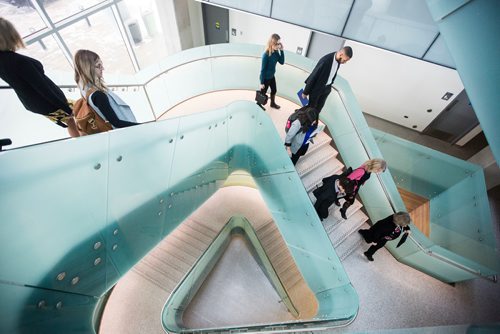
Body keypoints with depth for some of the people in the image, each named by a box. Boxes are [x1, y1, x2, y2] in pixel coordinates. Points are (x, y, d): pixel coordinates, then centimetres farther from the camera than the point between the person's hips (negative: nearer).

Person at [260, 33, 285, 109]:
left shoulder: (276, 52, -8)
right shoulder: (266, 55, -28)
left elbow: (282, 62, 0)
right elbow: (263, 69, -23)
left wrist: (282, 51, -14)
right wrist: (262, 82, -18)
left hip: (272, 76, 8)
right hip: (266, 78, -8)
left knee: (274, 90, 25)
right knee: (263, 92, 10)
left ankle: (273, 103, 51)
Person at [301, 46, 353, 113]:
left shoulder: (338, 60, -6)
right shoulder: (325, 60, -28)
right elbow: (313, 76, -22)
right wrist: (305, 92, -16)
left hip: (326, 88, 7)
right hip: (316, 88, -6)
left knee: (319, 107, 16)